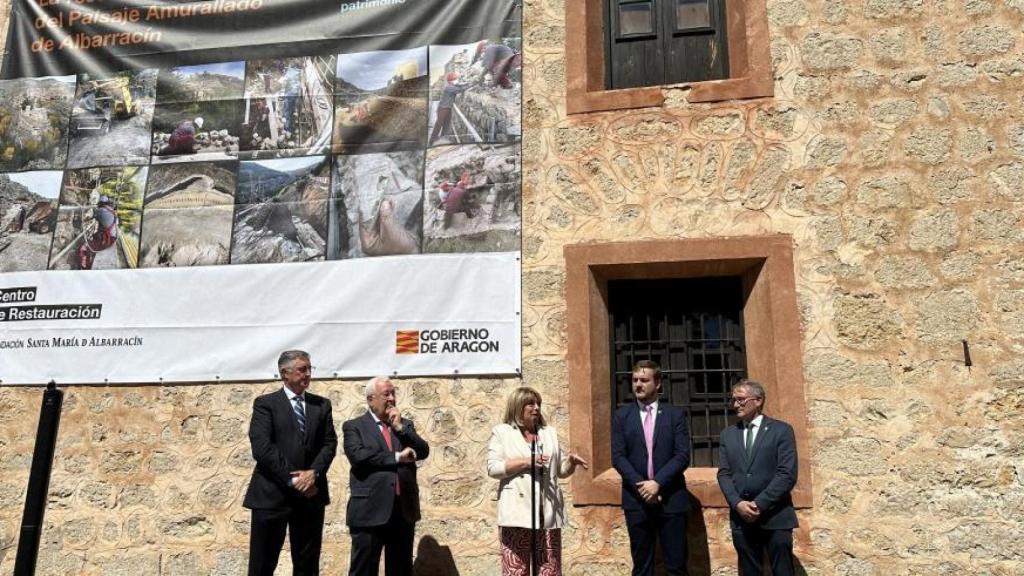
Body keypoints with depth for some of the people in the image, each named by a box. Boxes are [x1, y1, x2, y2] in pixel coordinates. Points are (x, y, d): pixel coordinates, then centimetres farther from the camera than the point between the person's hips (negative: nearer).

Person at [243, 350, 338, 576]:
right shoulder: (265, 403, -1)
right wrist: (292, 479, -15)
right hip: (272, 493, -3)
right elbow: (261, 448, -11)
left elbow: (330, 443, 5)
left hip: (311, 493, 4)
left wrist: (314, 472, -13)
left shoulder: (322, 405, 12)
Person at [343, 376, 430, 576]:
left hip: (404, 509, 4)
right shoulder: (354, 426, 2)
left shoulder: (405, 424, 15)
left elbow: (423, 451, 2)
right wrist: (396, 457, -13)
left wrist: (399, 427, -6)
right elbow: (358, 455, -16)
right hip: (370, 510, -4)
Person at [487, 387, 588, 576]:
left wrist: (571, 461, -3)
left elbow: (561, 470, 19)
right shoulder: (501, 432, 4)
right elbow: (493, 468, -6)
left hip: (548, 512, 4)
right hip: (517, 512, -4)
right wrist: (525, 462, -14)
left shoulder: (549, 433, 17)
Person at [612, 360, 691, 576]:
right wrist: (640, 486, -12)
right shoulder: (622, 416, 7)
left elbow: (683, 455, -4)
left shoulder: (675, 414, 4)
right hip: (636, 499, 1)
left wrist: (658, 483, -15)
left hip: (671, 499, -1)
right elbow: (618, 457, 0)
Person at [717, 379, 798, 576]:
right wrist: (737, 503, -10)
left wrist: (759, 504, -14)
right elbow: (724, 474, 6)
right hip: (741, 517, 3)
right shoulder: (728, 434, 12)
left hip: (775, 516, -3)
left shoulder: (781, 430, 0)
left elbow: (787, 475, -8)